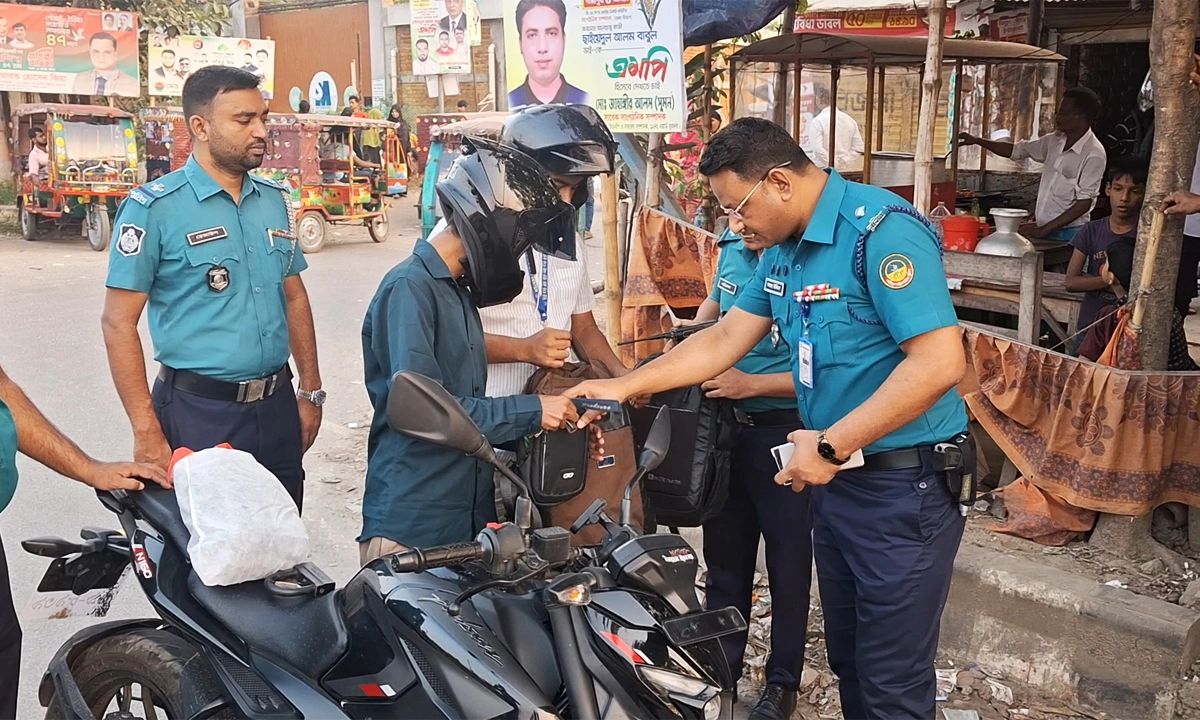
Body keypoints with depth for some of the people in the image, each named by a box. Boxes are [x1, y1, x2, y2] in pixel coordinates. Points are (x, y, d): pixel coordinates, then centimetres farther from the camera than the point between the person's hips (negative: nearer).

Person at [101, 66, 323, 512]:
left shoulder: (276, 200, 8)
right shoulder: (155, 207, -9)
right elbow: (119, 322, -10)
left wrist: (311, 391, 12)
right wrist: (147, 432, -14)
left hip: (277, 407, 5)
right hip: (199, 413, -5)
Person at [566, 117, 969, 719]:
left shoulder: (882, 231, -19)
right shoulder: (784, 249, 10)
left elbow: (939, 361, -26)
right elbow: (725, 339, 15)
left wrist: (830, 445, -22)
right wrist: (622, 387, 9)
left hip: (902, 487, -9)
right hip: (836, 478, 9)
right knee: (847, 661, 21)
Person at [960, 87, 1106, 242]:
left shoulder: (1094, 154, -14)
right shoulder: (1055, 141, 7)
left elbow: (1084, 203, -15)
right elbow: (1016, 150, 19)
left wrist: (1043, 230, -18)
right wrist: (977, 141, 12)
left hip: (1067, 235, -6)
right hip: (1042, 230, 6)